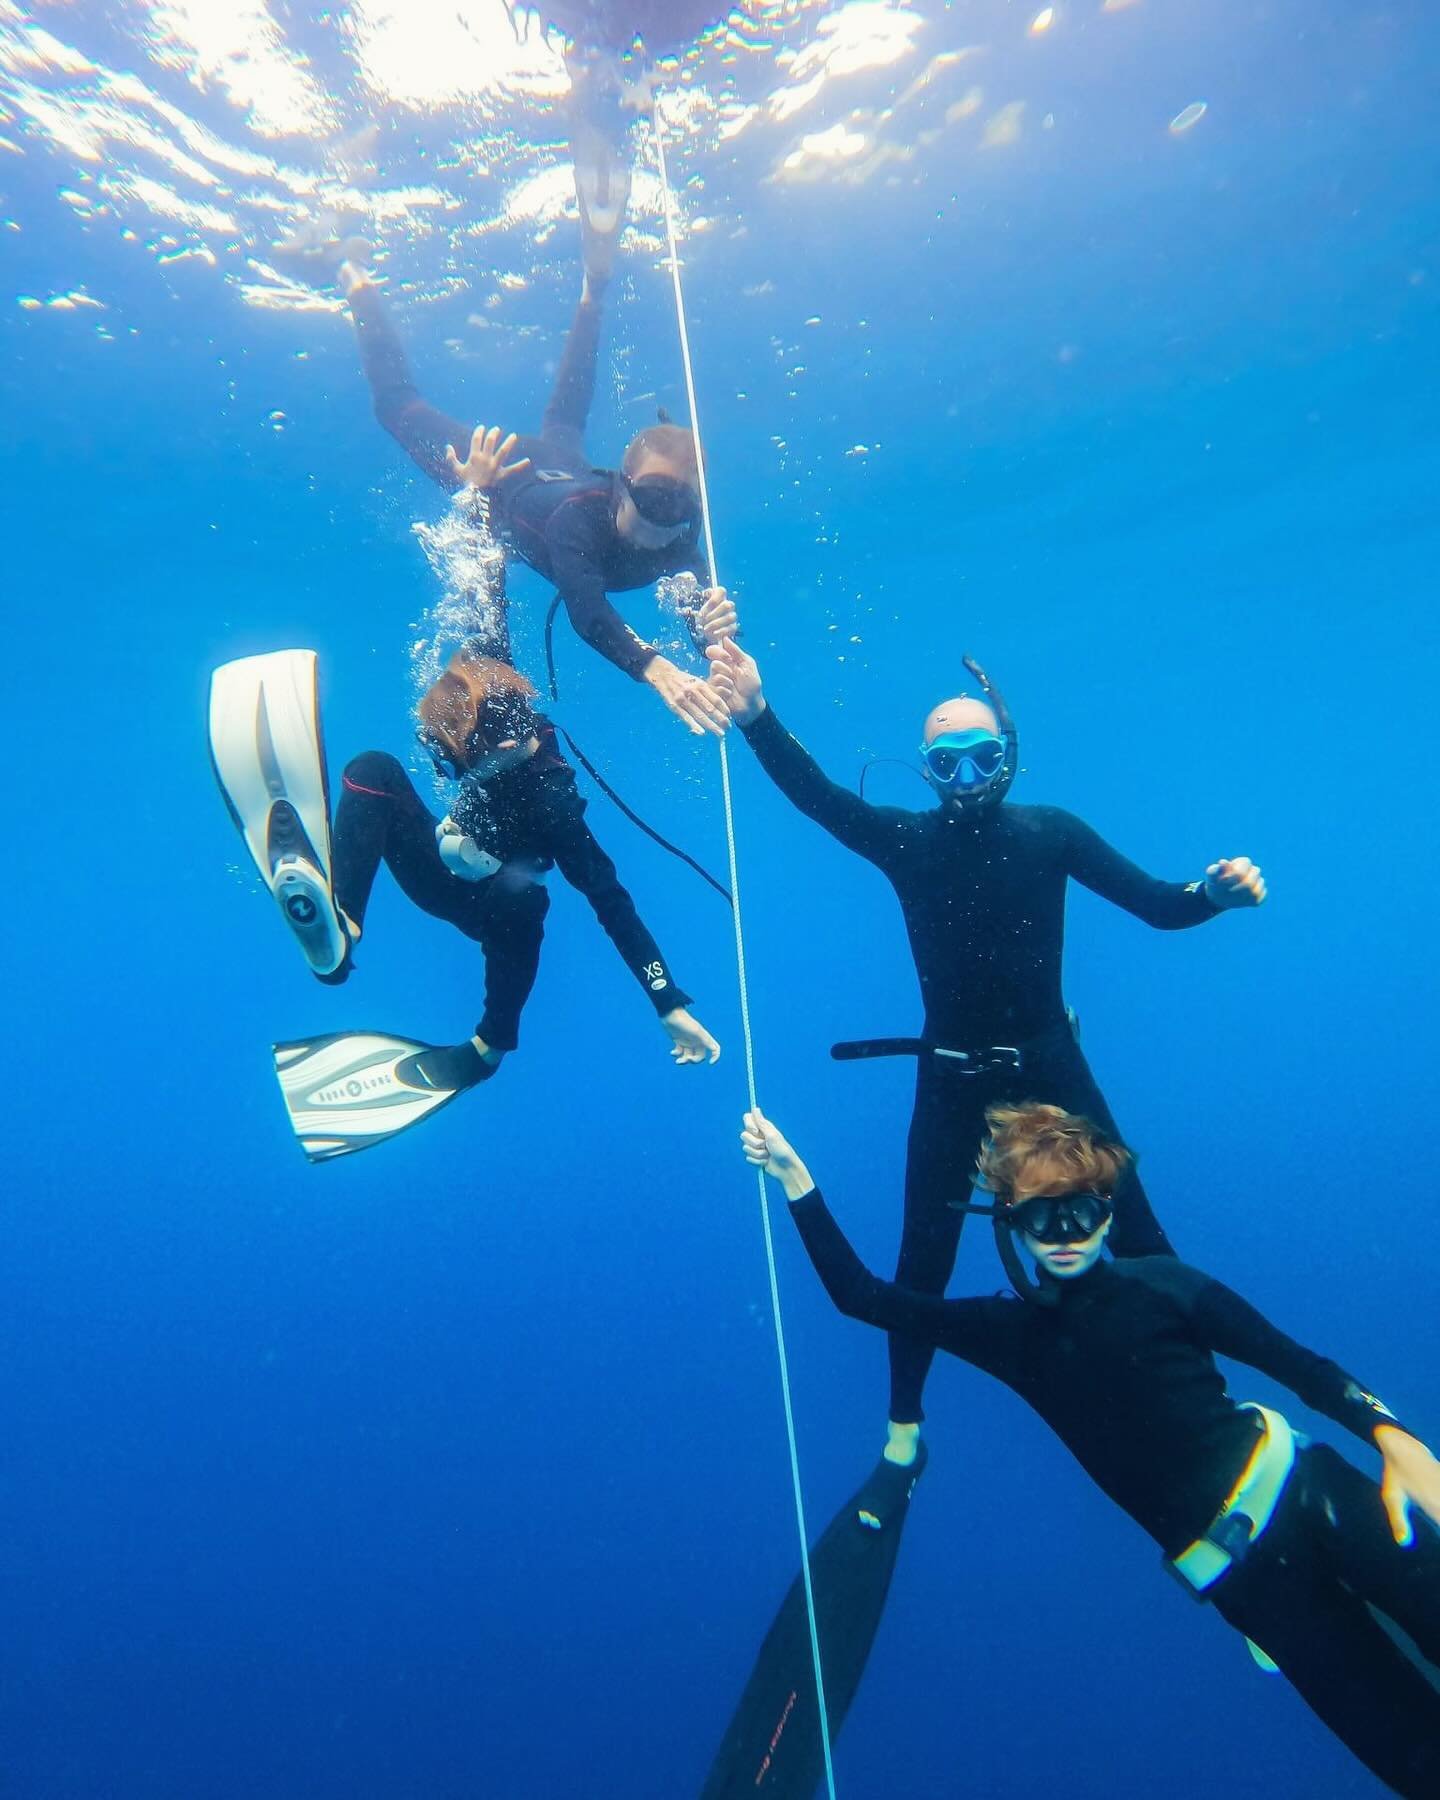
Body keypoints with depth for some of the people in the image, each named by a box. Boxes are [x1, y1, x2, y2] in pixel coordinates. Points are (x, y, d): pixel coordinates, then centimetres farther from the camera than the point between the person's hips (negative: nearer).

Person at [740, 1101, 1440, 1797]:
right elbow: (858, 1294, 0)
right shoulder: (1013, 1330, 1)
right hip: (1237, 1570, 1)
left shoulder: (1164, 1285, -4)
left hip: (1307, 1489, 0)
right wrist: (794, 1178, -6)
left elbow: (1306, 1368, 2)